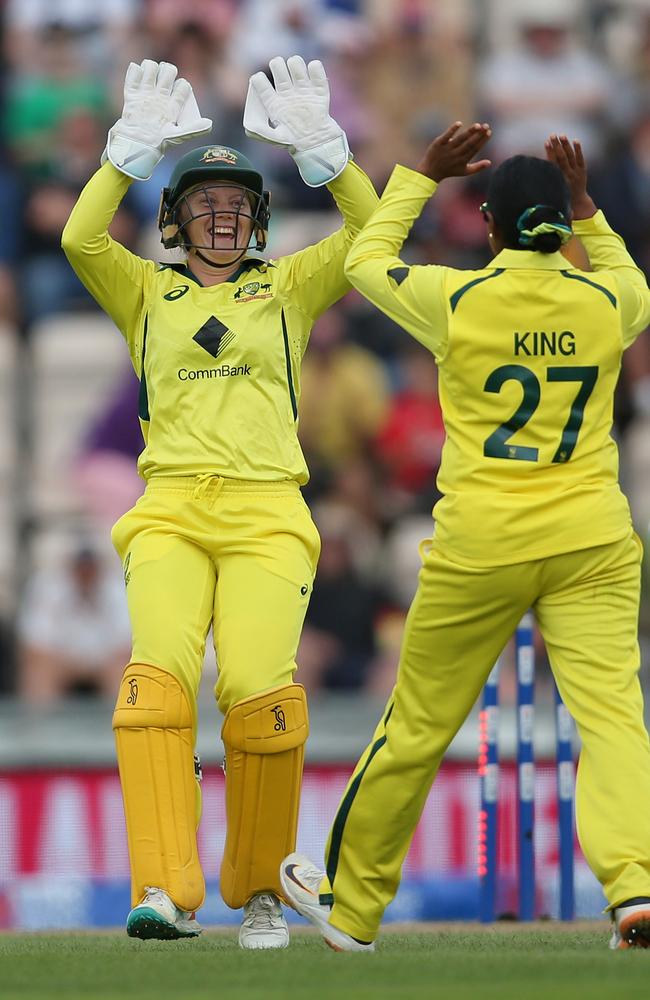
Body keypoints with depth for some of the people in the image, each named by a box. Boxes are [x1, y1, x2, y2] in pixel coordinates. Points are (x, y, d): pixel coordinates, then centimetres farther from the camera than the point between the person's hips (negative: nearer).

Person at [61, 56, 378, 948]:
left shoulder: (288, 289, 19)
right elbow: (81, 239, 0)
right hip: (171, 511, 0)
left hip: (266, 514, 0)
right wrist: (137, 147, -2)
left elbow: (372, 235, 6)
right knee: (159, 669, -24)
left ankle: (259, 889, 0)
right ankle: (166, 891, -33)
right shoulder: (148, 294, 18)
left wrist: (317, 145, -1)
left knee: (259, 688, -20)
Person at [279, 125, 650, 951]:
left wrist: (424, 175, 22)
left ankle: (350, 904, 28)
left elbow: (365, 262, 15)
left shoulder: (458, 300, -6)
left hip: (481, 547, -1)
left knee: (418, 728, 11)